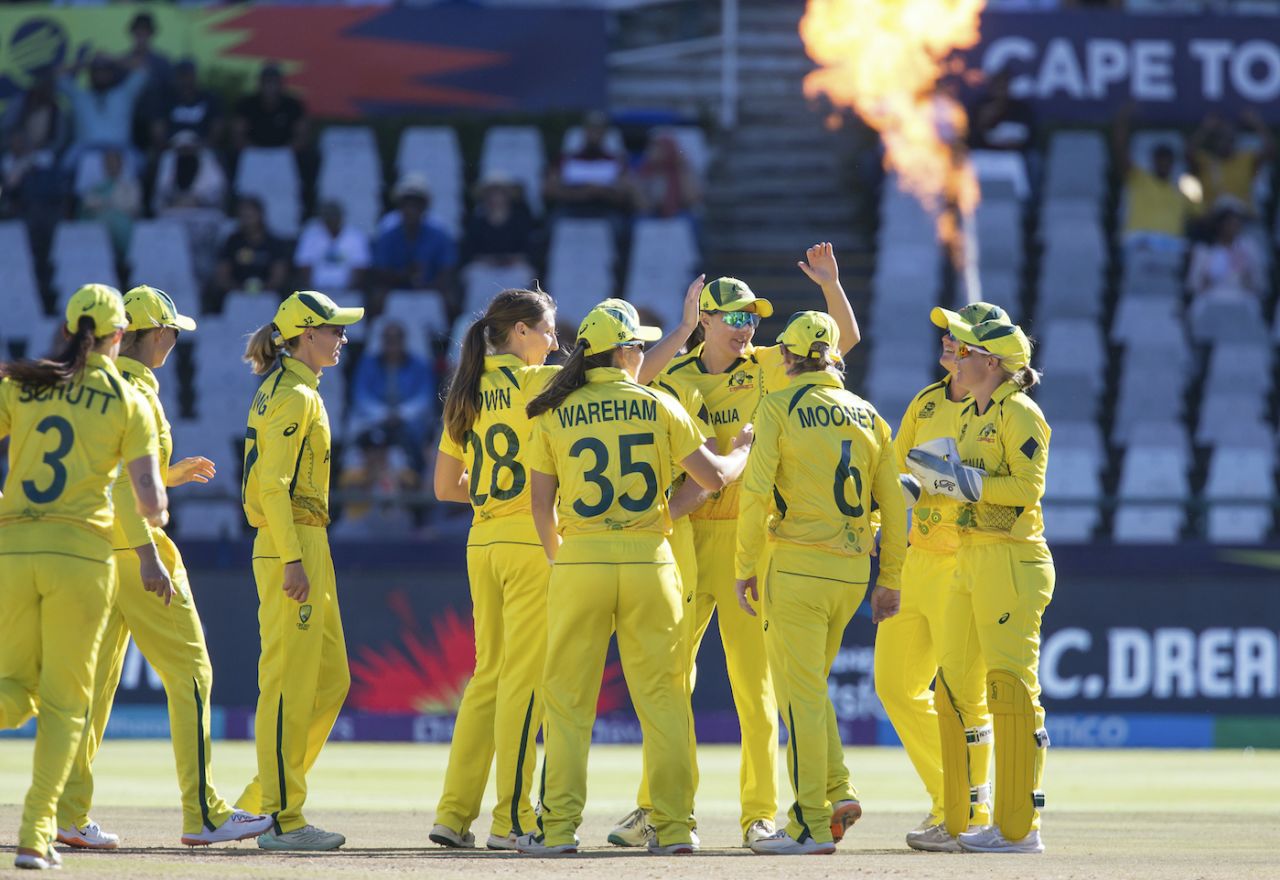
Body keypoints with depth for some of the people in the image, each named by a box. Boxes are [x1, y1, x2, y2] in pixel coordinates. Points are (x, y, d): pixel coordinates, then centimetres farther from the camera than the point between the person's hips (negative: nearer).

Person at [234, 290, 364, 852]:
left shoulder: (297, 392, 19)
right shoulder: (292, 395, -12)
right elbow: (272, 484, -19)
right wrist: (292, 559, -23)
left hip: (308, 546, 10)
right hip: (292, 545, -10)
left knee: (331, 681, 13)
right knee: (290, 684, -8)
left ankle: (262, 800, 16)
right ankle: (281, 820, -6)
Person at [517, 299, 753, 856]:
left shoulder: (554, 414, 3)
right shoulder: (658, 408, 2)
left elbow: (541, 501, 3)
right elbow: (714, 477, 4)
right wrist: (743, 451, 25)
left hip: (579, 561, 0)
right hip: (649, 560, 0)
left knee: (567, 699, 5)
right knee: (662, 696, 6)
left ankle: (559, 826, 1)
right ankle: (673, 826, 4)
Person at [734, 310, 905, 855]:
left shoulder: (779, 407, -5)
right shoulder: (867, 416, 10)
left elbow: (756, 491, -13)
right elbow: (892, 503, 10)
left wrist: (746, 567, -6)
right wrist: (889, 580, 16)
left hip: (796, 565, -6)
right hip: (852, 569, 6)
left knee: (800, 692, -2)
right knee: (809, 684, 20)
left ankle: (812, 825, -4)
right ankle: (838, 793, 7)